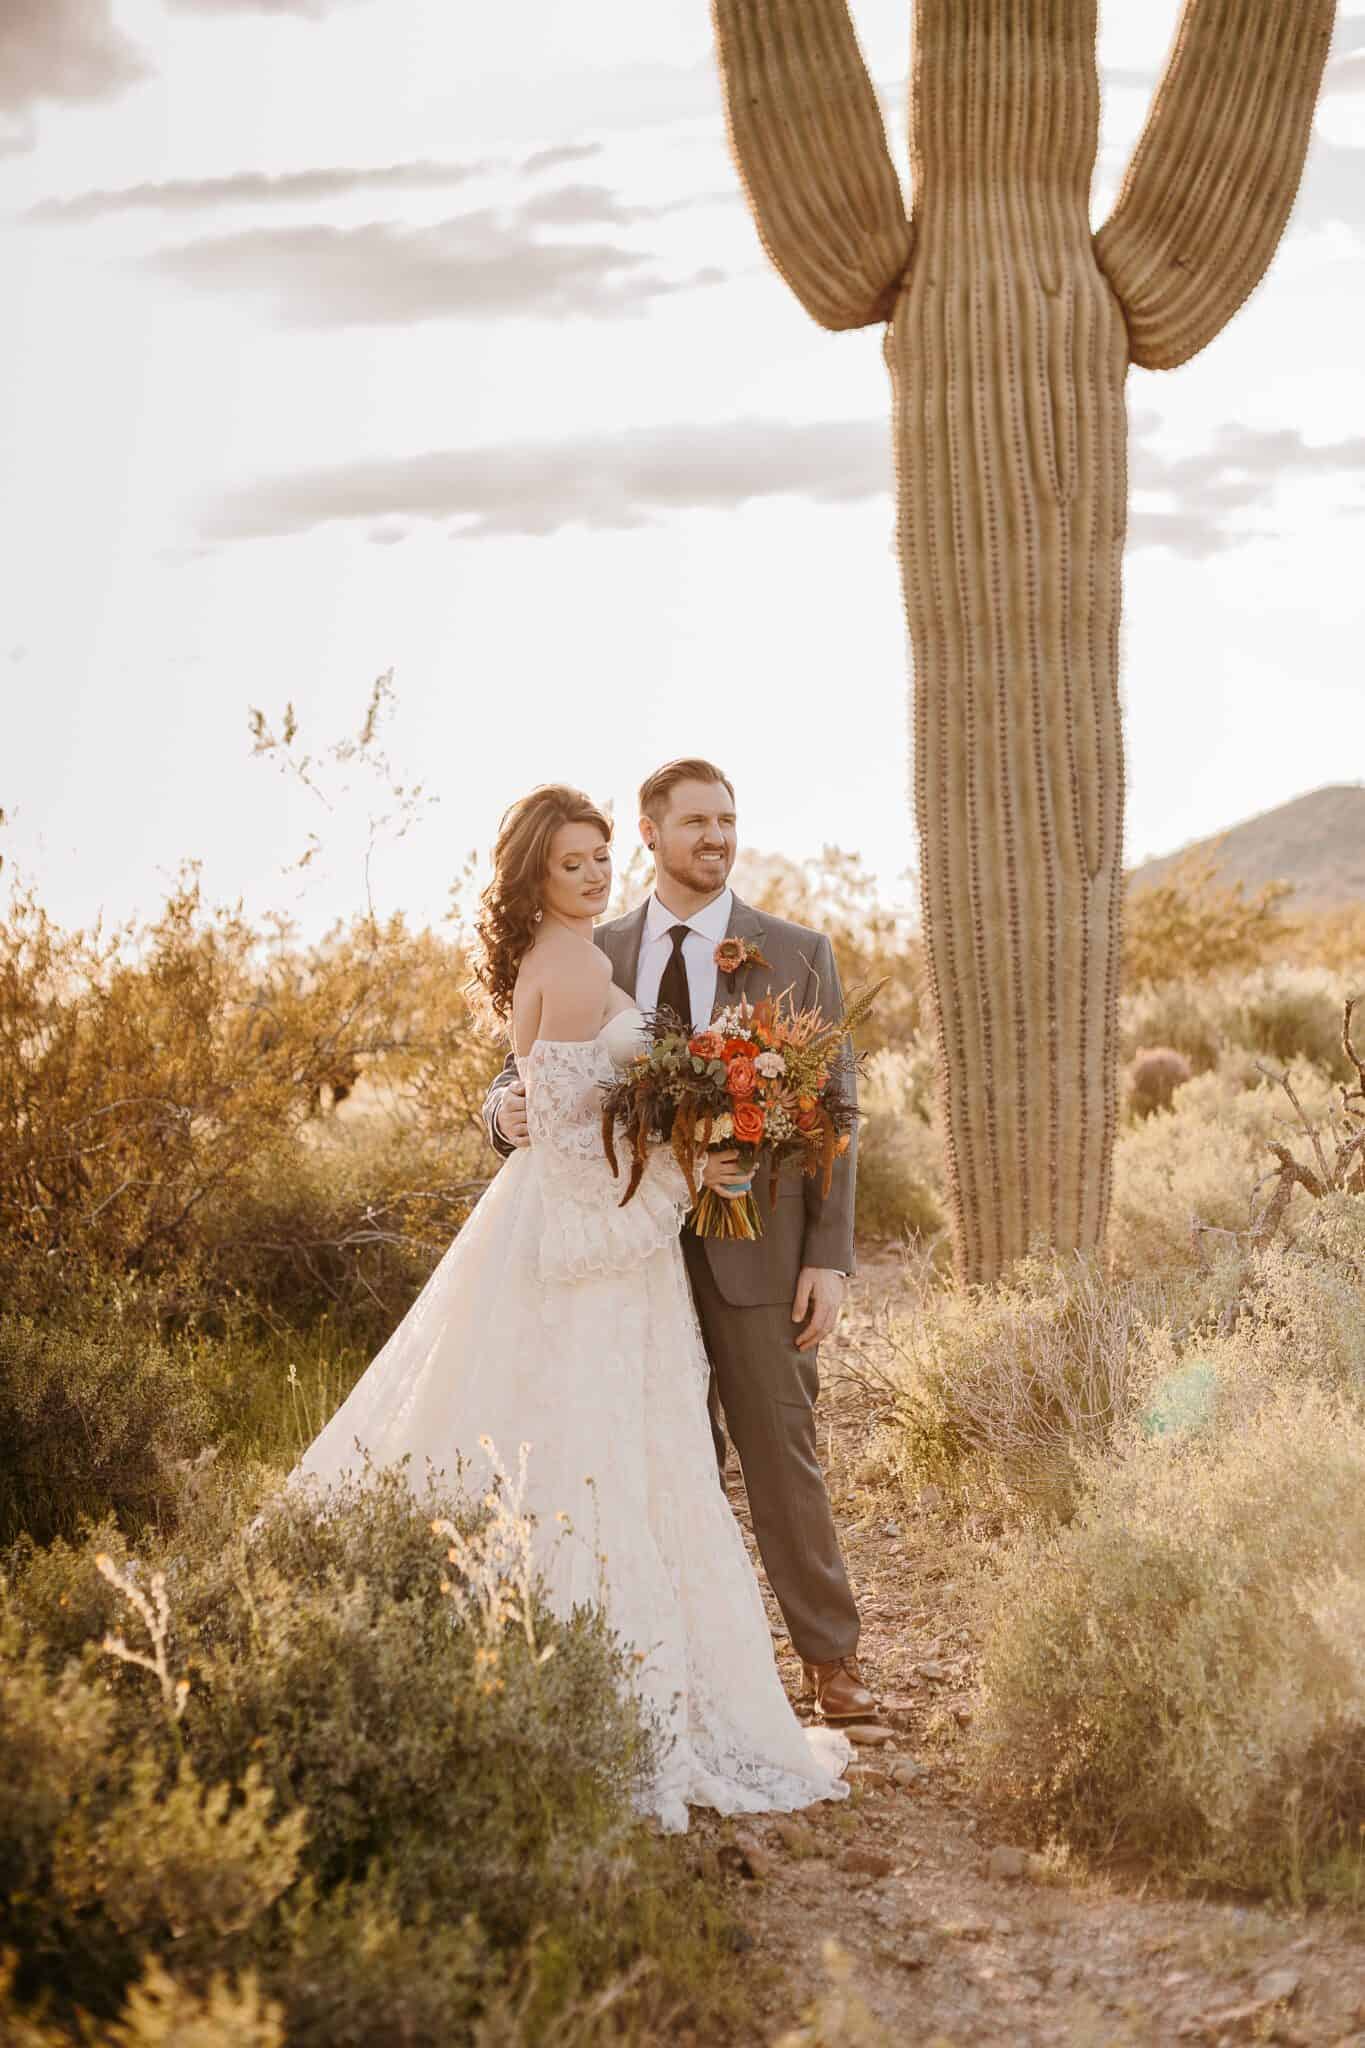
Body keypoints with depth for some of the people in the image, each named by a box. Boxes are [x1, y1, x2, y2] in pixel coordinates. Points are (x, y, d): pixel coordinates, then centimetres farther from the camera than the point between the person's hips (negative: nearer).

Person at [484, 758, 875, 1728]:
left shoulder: (797, 954, 3)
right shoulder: (596, 956, 8)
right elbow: (526, 1074, 9)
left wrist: (831, 1257, -6)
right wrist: (509, 1112, -17)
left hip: (757, 1247, -2)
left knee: (782, 1455, 1)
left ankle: (831, 1659, 13)